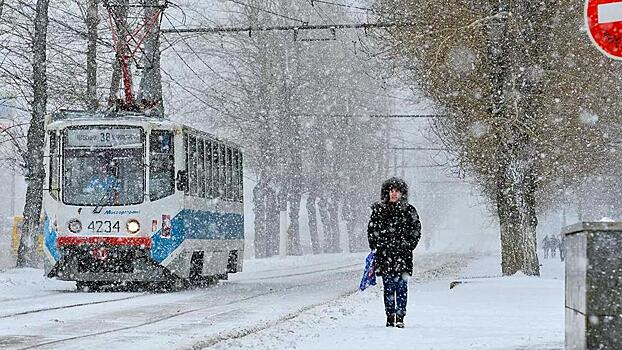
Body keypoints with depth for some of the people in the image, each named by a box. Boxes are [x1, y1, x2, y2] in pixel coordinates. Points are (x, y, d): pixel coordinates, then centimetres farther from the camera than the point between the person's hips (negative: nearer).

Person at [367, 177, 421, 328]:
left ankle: (400, 317, -7)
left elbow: (416, 230, 9)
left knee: (401, 285, -8)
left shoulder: (409, 211, 6)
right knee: (388, 286, 3)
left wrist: (408, 245, 0)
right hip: (384, 254, 1)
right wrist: (376, 245, 2)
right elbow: (372, 229, 13)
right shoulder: (379, 210, 9)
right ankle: (390, 317, 9)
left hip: (403, 254, -1)